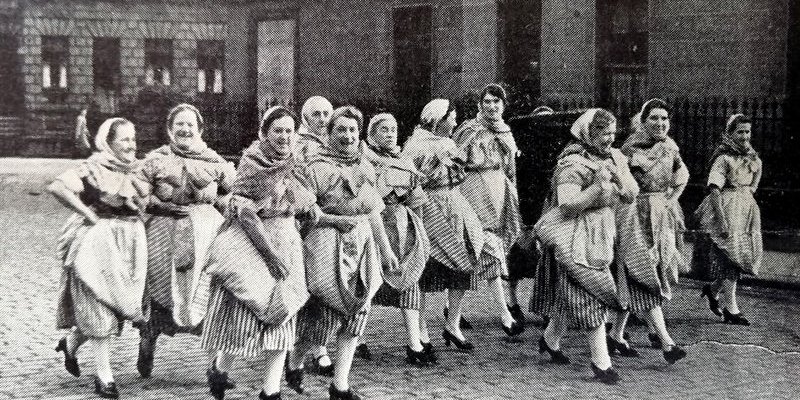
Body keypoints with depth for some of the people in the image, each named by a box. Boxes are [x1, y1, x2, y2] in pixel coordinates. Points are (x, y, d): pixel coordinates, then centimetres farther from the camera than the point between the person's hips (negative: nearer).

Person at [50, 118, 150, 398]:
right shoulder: (93, 169, -10)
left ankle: (71, 343, 36)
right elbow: (56, 187, -22)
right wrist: (88, 214, -19)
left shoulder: (134, 171, 10)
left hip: (130, 243, 7)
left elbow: (146, 202, 18)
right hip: (98, 243, -7)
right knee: (101, 307, -4)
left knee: (120, 305, 11)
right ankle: (104, 376, 3)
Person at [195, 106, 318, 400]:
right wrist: (271, 252, -20)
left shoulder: (294, 167, 11)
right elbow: (244, 213, -15)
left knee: (282, 319, 3)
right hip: (251, 244, -6)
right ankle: (220, 367, 20)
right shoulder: (252, 165, -8)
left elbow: (307, 212, 19)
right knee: (247, 312, -6)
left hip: (288, 244, 6)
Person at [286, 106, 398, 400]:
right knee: (322, 315, -6)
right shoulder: (317, 168, -6)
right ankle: (294, 363, 22)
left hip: (362, 243, 6)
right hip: (327, 245, -6)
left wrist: (386, 249, 22)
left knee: (354, 316, 4)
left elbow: (373, 211, 22)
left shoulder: (365, 166, 15)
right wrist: (337, 219, -18)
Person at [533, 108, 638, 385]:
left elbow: (631, 196, 6)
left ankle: (550, 339, 36)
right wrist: (597, 186, -27)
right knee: (590, 298, -8)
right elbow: (567, 205, -22)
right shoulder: (573, 164, -16)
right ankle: (600, 362, -3)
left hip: (602, 236, 8)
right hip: (576, 239, -8)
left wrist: (618, 178, -12)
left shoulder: (615, 158, 8)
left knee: (573, 296, 15)